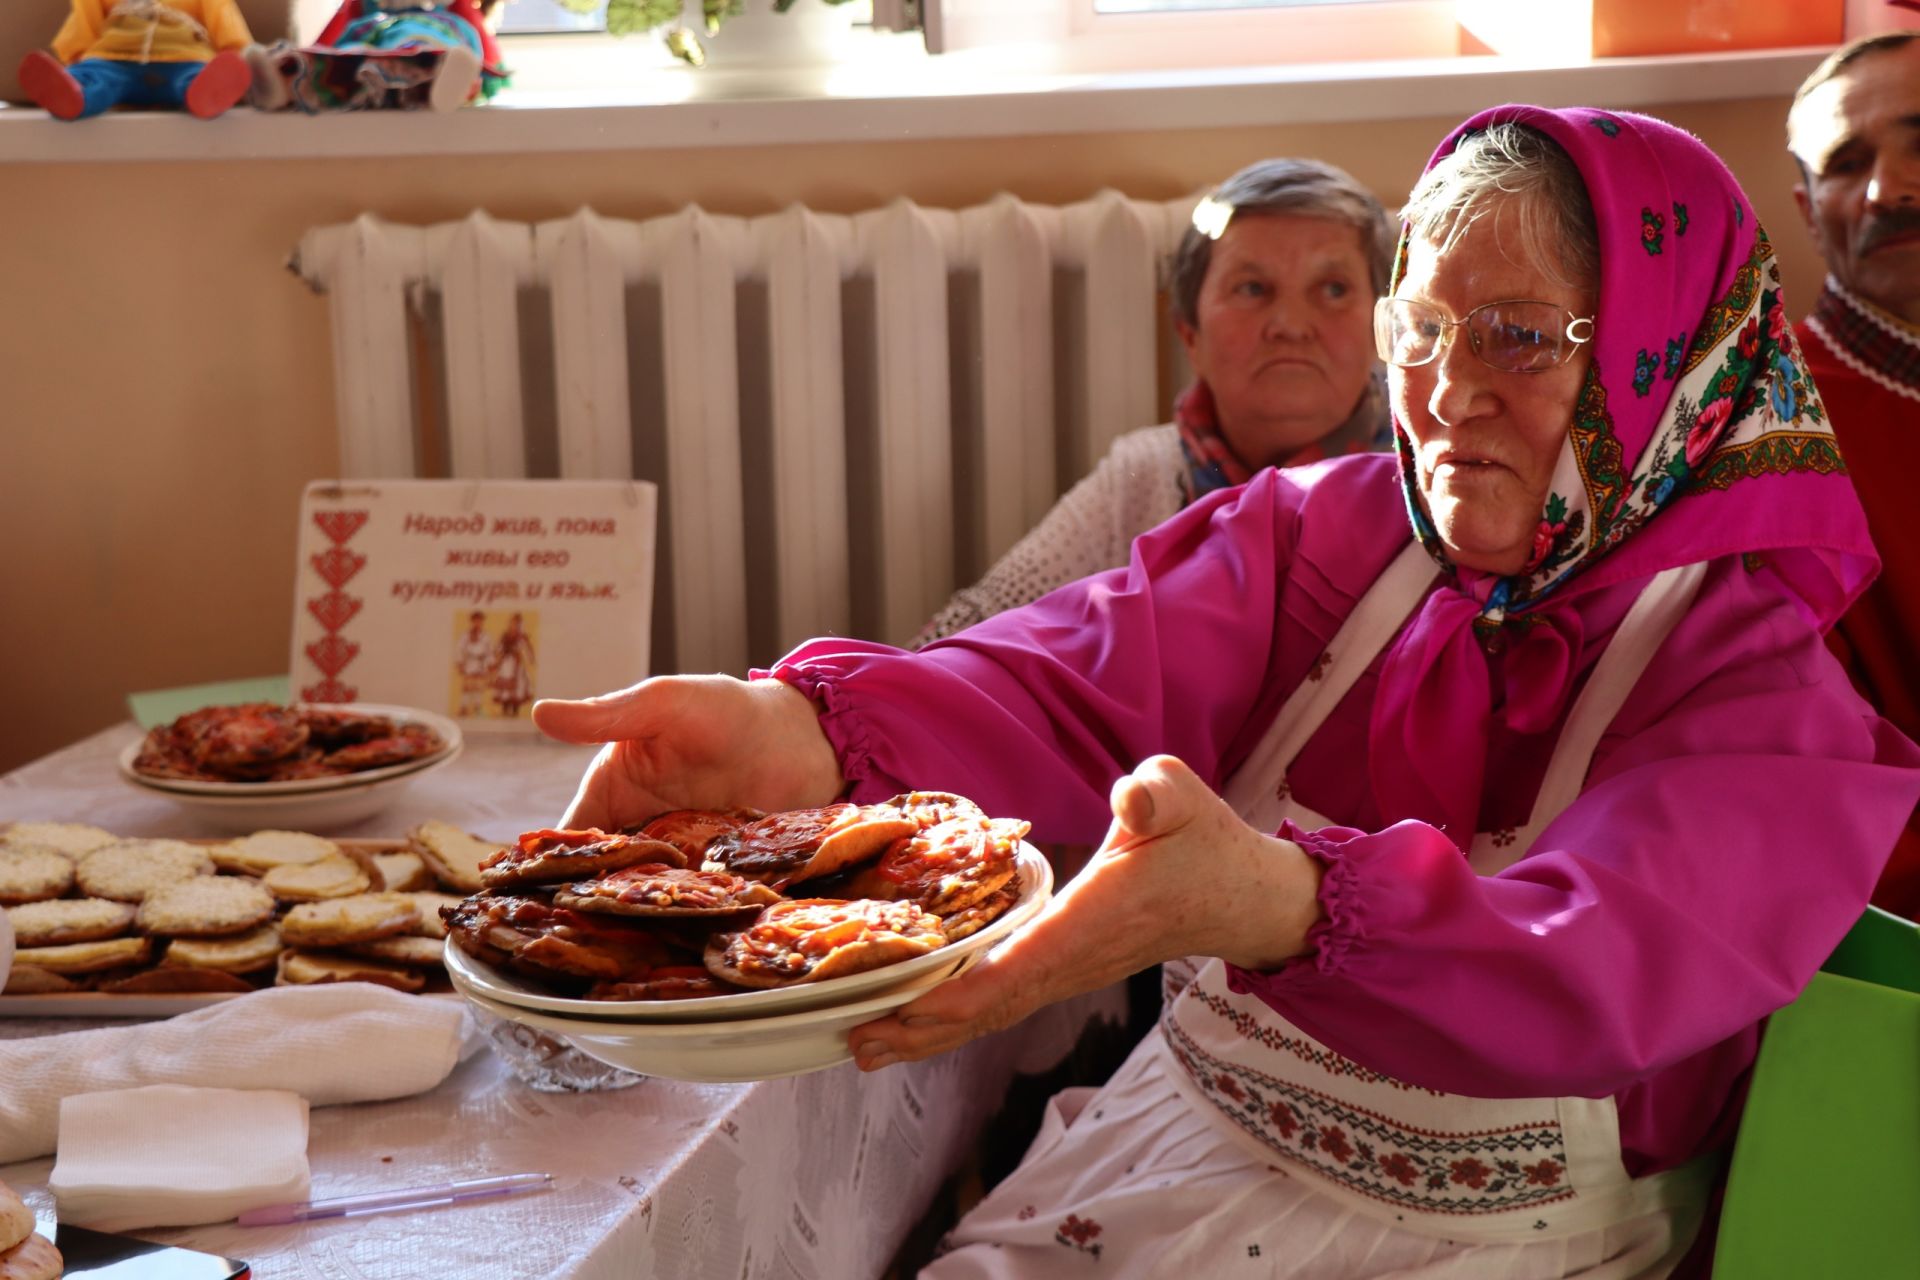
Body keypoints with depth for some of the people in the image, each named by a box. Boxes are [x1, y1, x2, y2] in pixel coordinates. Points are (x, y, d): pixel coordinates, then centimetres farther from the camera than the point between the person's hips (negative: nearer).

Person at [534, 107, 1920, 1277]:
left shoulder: (1767, 686, -11)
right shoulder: (1321, 530, 1)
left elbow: (1593, 976, -31)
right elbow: (1084, 680, -18)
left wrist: (1274, 905, -52)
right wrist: (805, 730, -40)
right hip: (1176, 1144, 4)